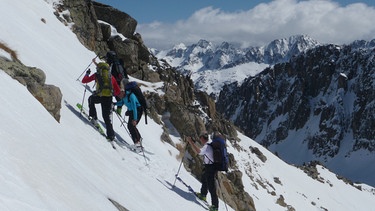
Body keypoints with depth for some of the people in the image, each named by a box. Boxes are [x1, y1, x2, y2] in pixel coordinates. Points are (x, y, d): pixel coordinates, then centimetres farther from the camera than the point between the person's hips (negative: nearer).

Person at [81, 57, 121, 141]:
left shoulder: (97, 75, 11)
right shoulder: (111, 77, 20)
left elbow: (84, 81, 19)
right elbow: (118, 91, 20)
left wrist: (87, 74, 36)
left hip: (99, 96, -3)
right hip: (109, 98, 3)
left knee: (91, 99, 32)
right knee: (107, 117, 10)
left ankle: (94, 118, 24)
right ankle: (111, 135, 2)